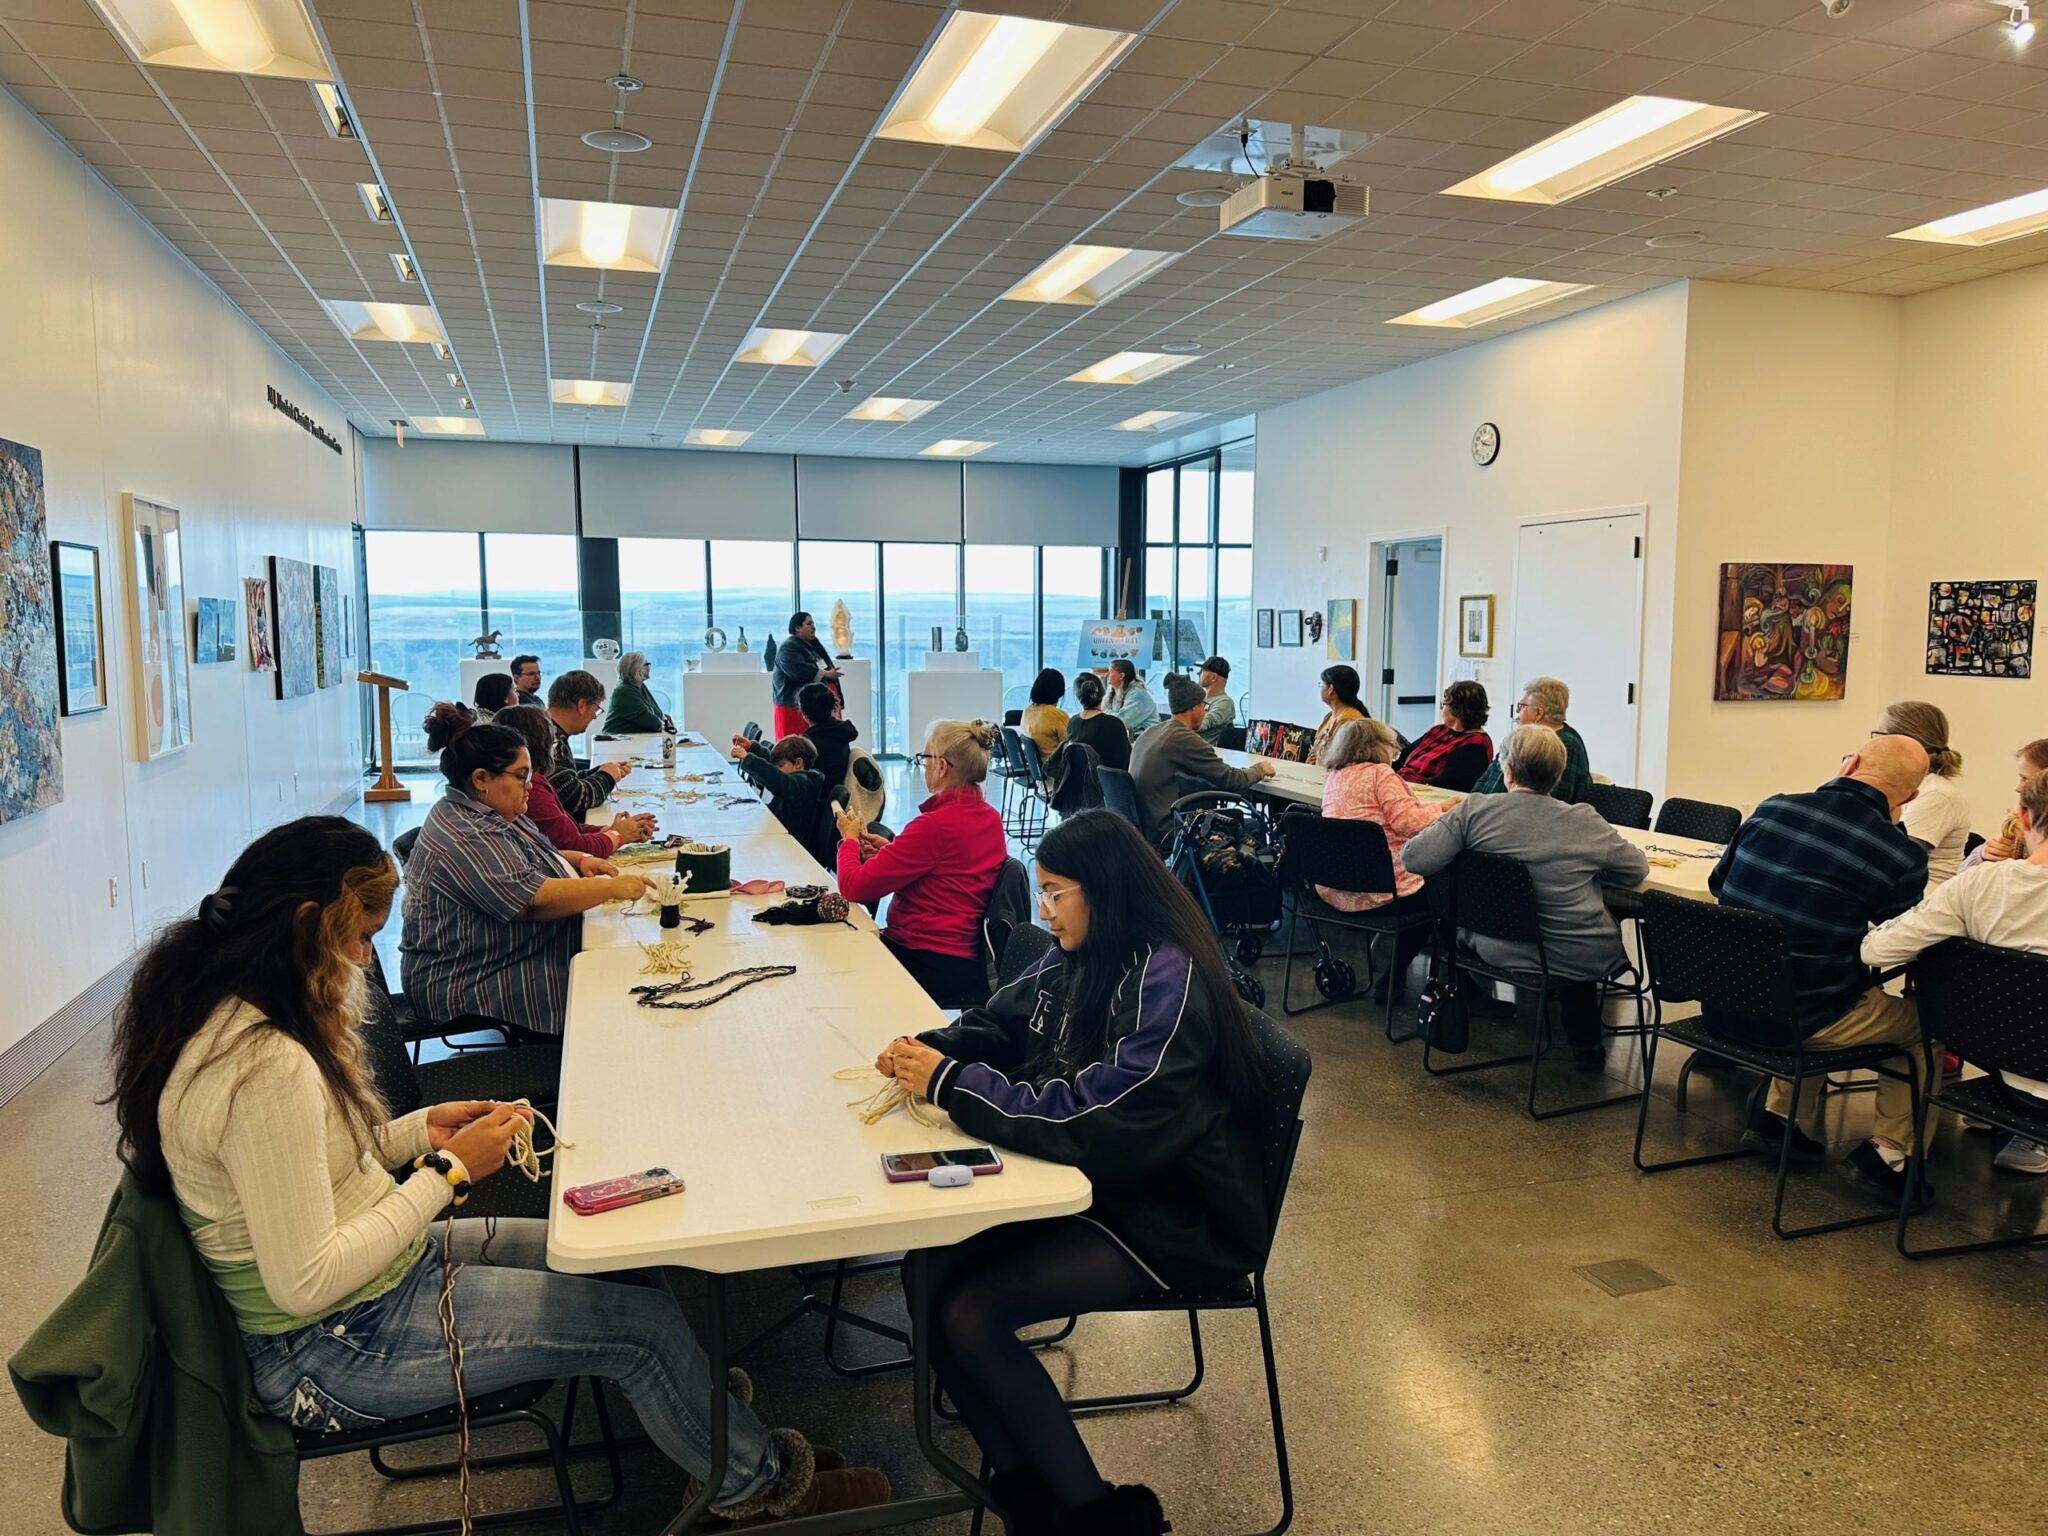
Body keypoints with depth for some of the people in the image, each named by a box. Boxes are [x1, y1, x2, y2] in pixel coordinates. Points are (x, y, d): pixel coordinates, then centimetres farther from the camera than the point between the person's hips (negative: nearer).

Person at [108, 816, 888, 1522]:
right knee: (643, 1319, -4)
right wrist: (449, 1170, -20)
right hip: (333, 1348, -9)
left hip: (384, 1261, 9)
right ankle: (759, 1480, 21)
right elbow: (305, 1284, -29)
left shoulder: (228, 1008, -1)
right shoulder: (264, 1065, -32)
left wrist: (421, 1129, -1)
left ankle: (701, 1407, 29)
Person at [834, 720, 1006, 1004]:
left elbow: (853, 887, -18)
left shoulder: (935, 825, -23)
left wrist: (850, 838, 2)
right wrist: (891, 850, 8)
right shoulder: (991, 818, 3)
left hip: (931, 965, -9)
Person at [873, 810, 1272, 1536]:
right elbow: (997, 1025, 13)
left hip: (1174, 1216, -8)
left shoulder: (1169, 985, -25)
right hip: (1096, 1179, 8)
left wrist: (949, 1082, -26)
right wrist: (929, 1050, -9)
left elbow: (1091, 1117, -31)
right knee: (934, 1275, -10)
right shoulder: (1079, 958, 2)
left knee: (971, 1314, -17)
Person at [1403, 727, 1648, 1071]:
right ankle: (1586, 1043, 44)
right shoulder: (1585, 822, -13)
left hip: (1499, 952, 1)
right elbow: (1638, 869, 1)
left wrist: (1446, 823, 5)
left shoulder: (1473, 810, -15)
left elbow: (1414, 858, -15)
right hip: (1584, 961, 0)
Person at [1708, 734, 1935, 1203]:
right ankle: (1887, 1149, 19)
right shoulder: (1902, 855, -12)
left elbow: (1717, 883, 14)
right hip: (1801, 1022, -5)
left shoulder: (1772, 808, -1)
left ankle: (1778, 1116, 32)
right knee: (1923, 1017, 19)